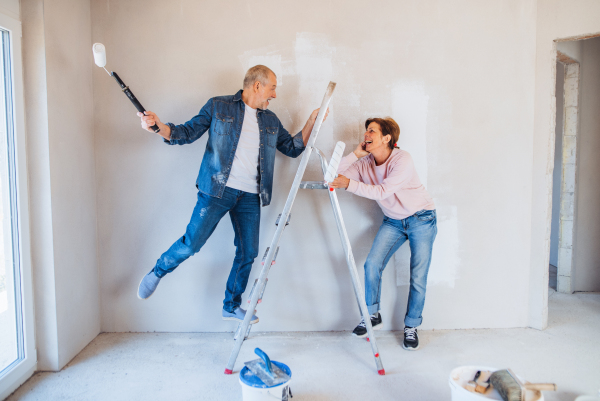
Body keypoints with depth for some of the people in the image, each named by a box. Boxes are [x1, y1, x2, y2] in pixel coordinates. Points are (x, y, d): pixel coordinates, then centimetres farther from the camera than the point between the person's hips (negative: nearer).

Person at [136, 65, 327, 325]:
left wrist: (312, 121, 11)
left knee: (248, 252, 6)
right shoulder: (218, 106, 4)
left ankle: (231, 306, 25)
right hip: (217, 190, -4)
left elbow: (293, 148, 19)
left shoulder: (271, 121, 17)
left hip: (250, 196, 5)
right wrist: (158, 126, -15)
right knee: (191, 243, -7)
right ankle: (157, 272, 24)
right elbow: (188, 133, 2)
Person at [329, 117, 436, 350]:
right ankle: (372, 315, 4)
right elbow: (335, 176, -13)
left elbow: (382, 191, -33)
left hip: (421, 219, -4)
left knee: (418, 277, -4)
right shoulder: (364, 163, -6)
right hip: (392, 220, 4)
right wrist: (355, 154, -16)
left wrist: (350, 184, -38)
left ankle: (411, 327, 16)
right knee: (372, 264, -15)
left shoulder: (402, 160, -22)